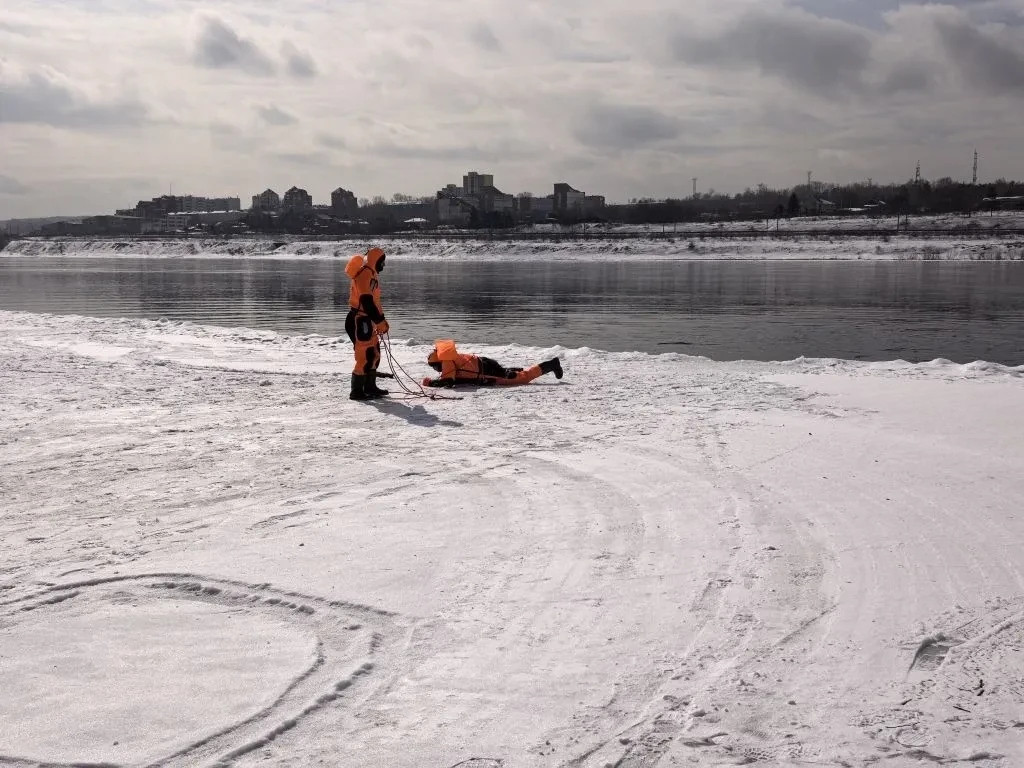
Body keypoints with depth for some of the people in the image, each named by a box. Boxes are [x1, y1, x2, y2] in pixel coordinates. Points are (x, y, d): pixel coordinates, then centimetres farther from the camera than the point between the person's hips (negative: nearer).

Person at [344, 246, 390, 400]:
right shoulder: (365, 274, -17)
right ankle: (356, 391, -4)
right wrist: (379, 321, -20)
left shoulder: (371, 274, 17)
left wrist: (381, 319, 20)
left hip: (367, 321, 11)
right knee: (364, 356, -9)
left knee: (374, 354, 16)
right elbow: (366, 301, -23)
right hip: (359, 320, -11)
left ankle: (370, 387, 26)